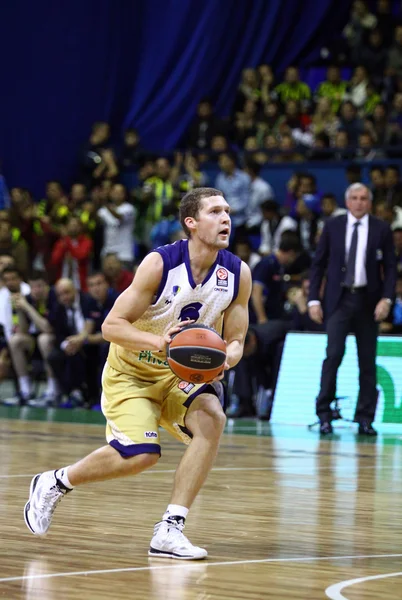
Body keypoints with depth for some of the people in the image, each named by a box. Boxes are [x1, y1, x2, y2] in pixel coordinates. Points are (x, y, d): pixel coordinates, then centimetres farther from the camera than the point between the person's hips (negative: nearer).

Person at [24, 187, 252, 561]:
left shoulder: (238, 274, -10)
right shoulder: (160, 264, -22)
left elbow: (235, 342, 0)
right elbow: (111, 326, -20)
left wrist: (224, 359, -24)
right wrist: (158, 342, -37)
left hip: (183, 374, 4)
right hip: (131, 372, -4)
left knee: (212, 418, -25)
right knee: (140, 455, -20)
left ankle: (169, 531, -20)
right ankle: (54, 483, 10)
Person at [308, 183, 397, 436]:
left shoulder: (382, 229, 3)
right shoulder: (333, 226, 4)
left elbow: (390, 268, 3)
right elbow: (318, 264, 6)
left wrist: (386, 299, -10)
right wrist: (314, 299, 0)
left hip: (368, 300, 1)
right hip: (339, 298, -1)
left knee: (368, 361, 4)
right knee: (334, 354, -11)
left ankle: (365, 418, 10)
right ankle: (324, 414, -3)